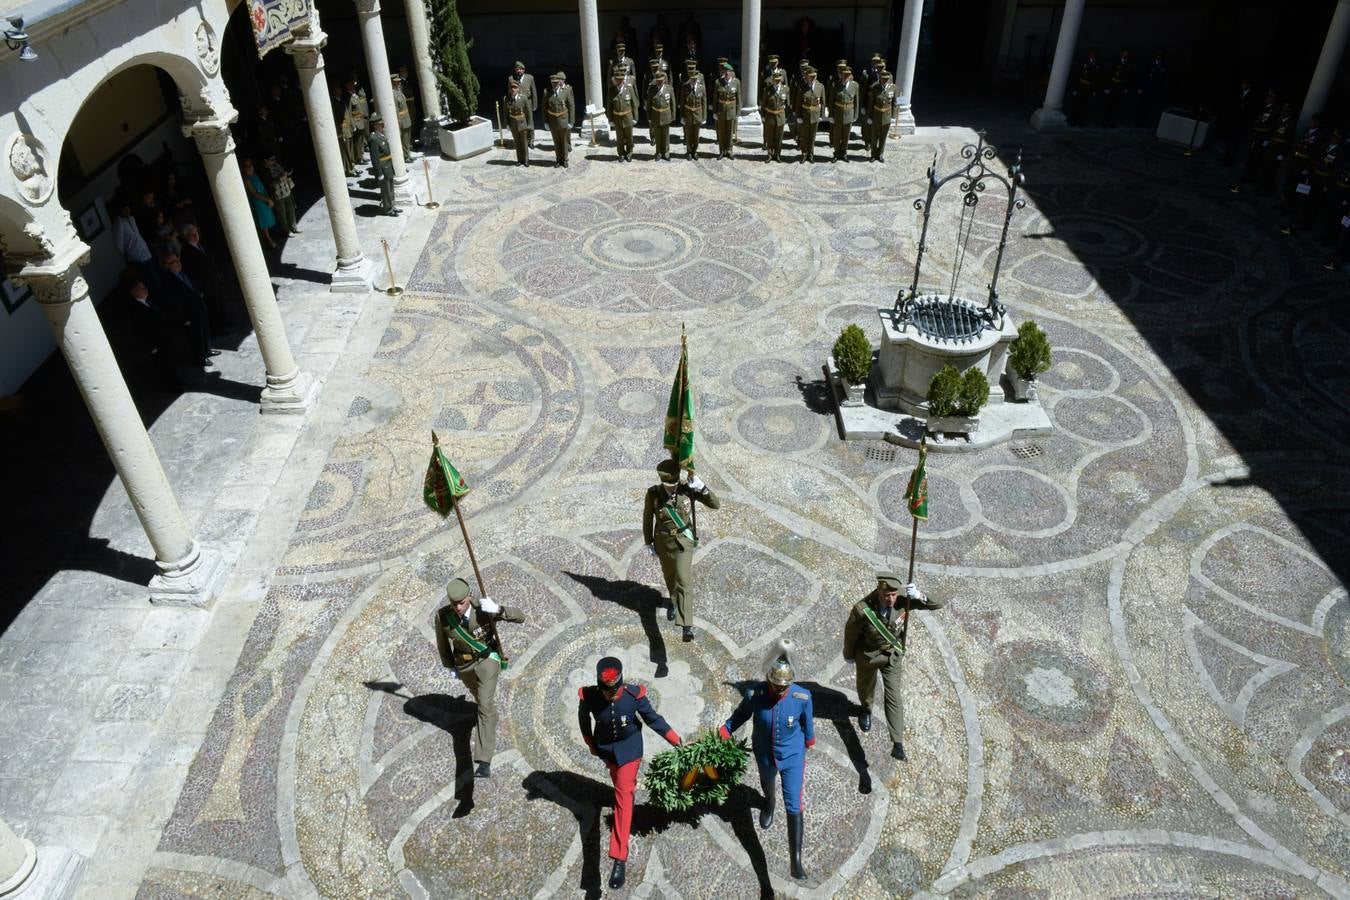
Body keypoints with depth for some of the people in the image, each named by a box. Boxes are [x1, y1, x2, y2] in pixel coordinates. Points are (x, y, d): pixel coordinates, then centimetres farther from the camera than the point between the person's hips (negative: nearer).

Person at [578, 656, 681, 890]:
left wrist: (676, 741, -11)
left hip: (629, 746, -2)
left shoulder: (634, 695, -30)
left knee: (623, 794, -11)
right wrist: (590, 744, 8)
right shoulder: (588, 696, -28)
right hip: (605, 747, 2)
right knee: (620, 784, 26)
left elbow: (653, 719, -14)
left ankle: (619, 859, -15)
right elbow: (583, 718, -5)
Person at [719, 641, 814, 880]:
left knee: (793, 806, -5)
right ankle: (768, 804, 70)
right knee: (767, 783, 32)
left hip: (792, 757, -2)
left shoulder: (802, 697, -28)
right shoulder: (754, 694, -28)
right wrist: (721, 734, -10)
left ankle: (796, 862, 5)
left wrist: (809, 742, 10)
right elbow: (739, 715, -8)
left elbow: (807, 723, -6)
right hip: (765, 755, 2)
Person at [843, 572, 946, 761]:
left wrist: (919, 596, -42)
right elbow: (850, 632, -16)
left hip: (892, 655, 1)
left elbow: (940, 604, -22)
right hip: (867, 655, -1)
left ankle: (897, 742, 3)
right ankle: (866, 709, 60)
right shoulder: (863, 610, -36)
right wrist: (849, 654, 2)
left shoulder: (904, 601, -28)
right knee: (866, 688, 26)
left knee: (893, 698, -3)